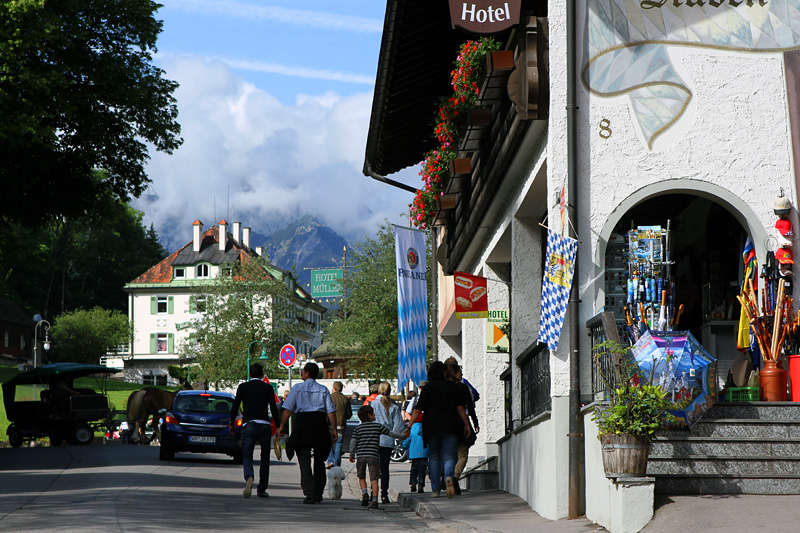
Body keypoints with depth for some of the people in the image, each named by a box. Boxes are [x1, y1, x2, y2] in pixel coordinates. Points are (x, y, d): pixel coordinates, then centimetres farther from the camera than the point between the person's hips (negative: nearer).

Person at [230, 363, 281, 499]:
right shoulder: (268, 388, 1)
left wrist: (231, 424, 15)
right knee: (265, 458, 13)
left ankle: (249, 478, -31)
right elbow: (273, 408, -5)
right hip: (264, 425, 0)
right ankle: (262, 489, 14)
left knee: (247, 457, 1)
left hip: (248, 425, 0)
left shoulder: (242, 387, 4)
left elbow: (235, 407, 3)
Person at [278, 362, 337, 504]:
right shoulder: (323, 390, 7)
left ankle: (309, 494, -15)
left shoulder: (297, 388, 1)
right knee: (319, 461, 15)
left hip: (302, 424, -2)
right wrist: (334, 429, 3)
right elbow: (331, 411, 1)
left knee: (304, 461, -2)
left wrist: (282, 426, 1)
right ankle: (318, 494, 16)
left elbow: (288, 409, -4)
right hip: (320, 424, 2)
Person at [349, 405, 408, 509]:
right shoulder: (378, 426, 3)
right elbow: (391, 434, 13)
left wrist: (352, 454, 12)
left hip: (361, 455, 1)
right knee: (374, 478, 0)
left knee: (361, 477, 17)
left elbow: (353, 442, 1)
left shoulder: (358, 428, 5)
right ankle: (374, 500, -8)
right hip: (373, 456, -1)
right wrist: (402, 435, 27)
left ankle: (364, 493, -5)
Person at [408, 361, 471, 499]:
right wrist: (466, 425, 13)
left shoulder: (428, 388, -2)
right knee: (449, 456, 2)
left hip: (431, 429, 0)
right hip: (450, 428, 0)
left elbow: (418, 410, -5)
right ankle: (449, 477, -30)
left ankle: (435, 489, 11)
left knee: (434, 458, 11)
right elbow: (460, 408, 5)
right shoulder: (452, 386, 3)